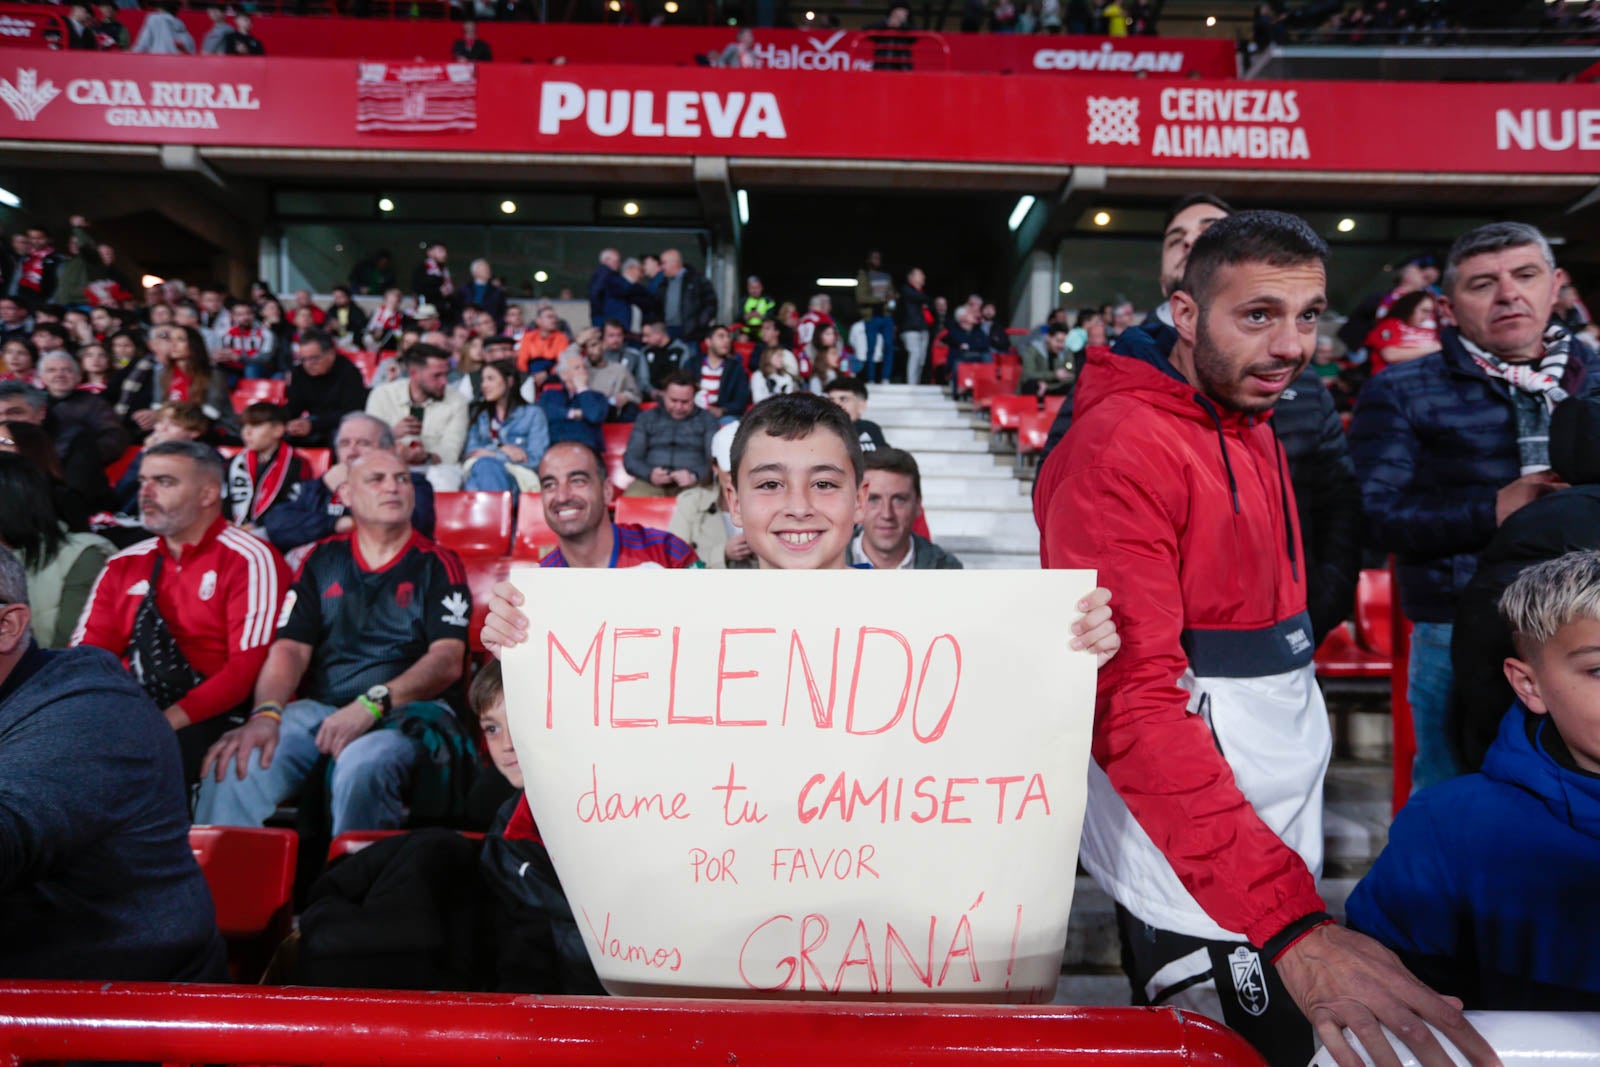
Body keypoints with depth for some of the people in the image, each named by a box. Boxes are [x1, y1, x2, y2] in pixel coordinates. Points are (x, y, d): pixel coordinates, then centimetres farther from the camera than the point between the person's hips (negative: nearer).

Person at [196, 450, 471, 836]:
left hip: (404, 713, -3)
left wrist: (371, 705, -19)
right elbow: (291, 648, 9)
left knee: (361, 767, -36)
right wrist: (265, 714, -11)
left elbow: (448, 660, -5)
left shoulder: (437, 565, 7)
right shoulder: (323, 560, 17)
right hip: (318, 708, 3)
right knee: (236, 761, -26)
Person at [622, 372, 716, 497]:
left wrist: (694, 476, -18)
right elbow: (630, 458, 11)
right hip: (650, 482, 1)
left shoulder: (707, 419, 14)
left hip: (693, 483, -1)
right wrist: (649, 474, -12)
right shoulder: (647, 418, 18)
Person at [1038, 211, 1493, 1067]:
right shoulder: (1122, 448, -22)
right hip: (1197, 875, -9)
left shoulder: (1251, 431, 10)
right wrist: (1287, 916, -35)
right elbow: (1131, 701, -29)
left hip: (1282, 828, 9)